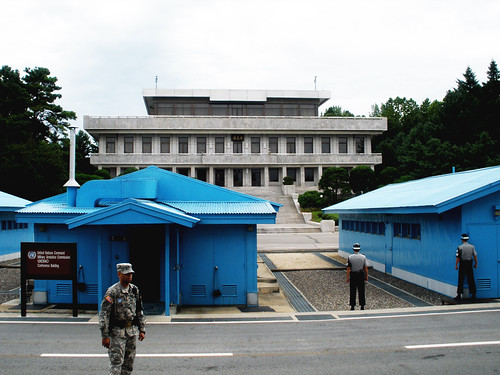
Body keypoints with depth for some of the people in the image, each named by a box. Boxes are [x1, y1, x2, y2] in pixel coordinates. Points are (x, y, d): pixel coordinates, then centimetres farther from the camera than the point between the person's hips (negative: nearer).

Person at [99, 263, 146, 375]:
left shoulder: (135, 290, 6)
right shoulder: (112, 292, -12)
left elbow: (139, 311, 14)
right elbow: (103, 314, -13)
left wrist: (142, 330, 10)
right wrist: (105, 336, -15)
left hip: (132, 331, 6)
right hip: (117, 332, -6)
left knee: (129, 362, 12)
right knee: (116, 362, -5)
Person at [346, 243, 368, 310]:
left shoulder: (350, 257, -7)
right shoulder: (363, 257, -3)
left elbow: (348, 268, -7)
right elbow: (366, 268, -2)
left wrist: (347, 277, -1)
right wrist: (366, 276, 8)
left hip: (353, 275, -1)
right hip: (361, 275, 1)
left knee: (352, 291, 6)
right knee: (361, 291, 7)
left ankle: (352, 306, 8)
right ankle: (362, 306, 10)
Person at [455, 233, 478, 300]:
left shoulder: (460, 247, -9)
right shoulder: (472, 246, 0)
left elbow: (458, 258, -9)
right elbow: (475, 256, 2)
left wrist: (456, 265, -2)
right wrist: (476, 264, 13)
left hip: (462, 264, -3)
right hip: (469, 264, 3)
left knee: (461, 280, 1)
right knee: (471, 280, 9)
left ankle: (459, 295, 2)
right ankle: (473, 294, 12)